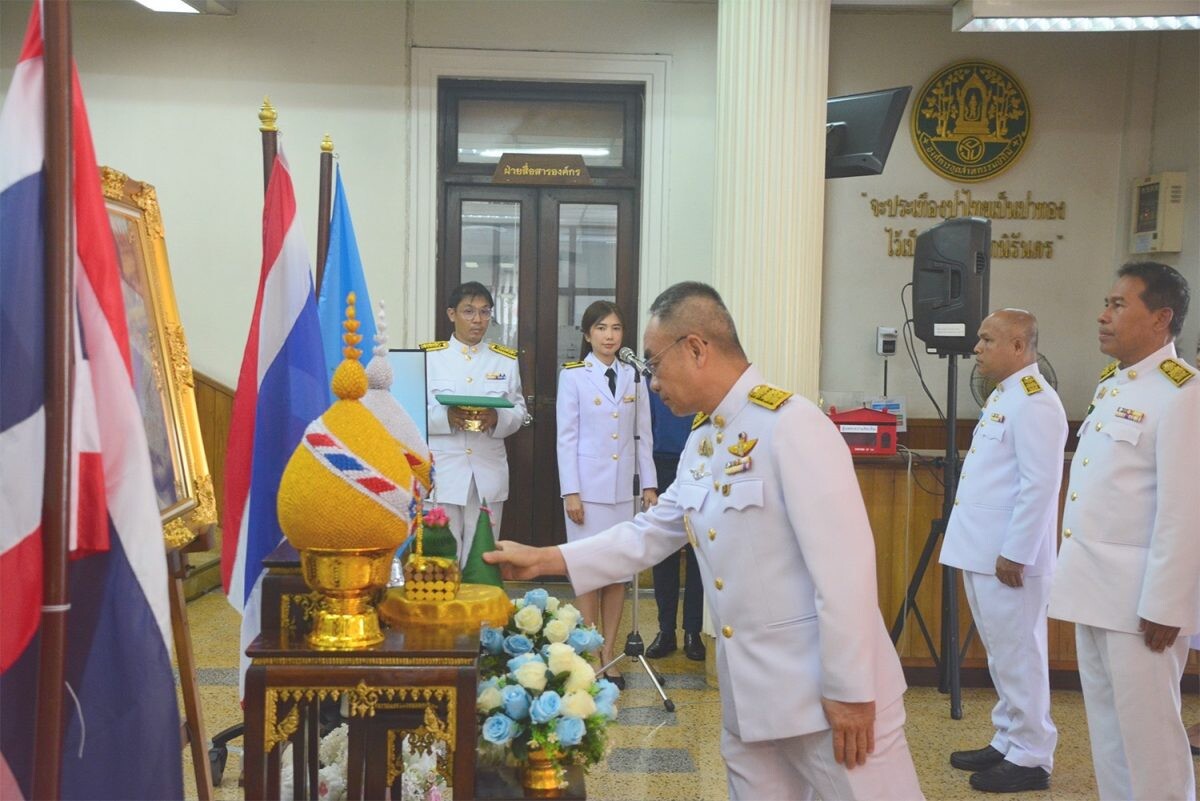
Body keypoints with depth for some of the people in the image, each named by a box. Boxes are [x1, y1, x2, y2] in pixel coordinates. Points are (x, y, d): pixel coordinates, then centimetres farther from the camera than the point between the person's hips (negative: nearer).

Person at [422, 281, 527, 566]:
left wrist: (497, 419, -13)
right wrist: (445, 417, -19)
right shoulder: (428, 356, 3)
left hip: (488, 474, 2)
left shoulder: (506, 360, 11)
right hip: (441, 471, -2)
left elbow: (519, 411, 9)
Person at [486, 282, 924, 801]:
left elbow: (844, 564, -20)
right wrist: (544, 559, 10)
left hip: (827, 689, -8)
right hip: (749, 692, 8)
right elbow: (649, 534, 17)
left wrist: (850, 691, -19)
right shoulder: (700, 442, 10)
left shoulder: (791, 425, -18)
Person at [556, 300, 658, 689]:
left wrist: (649, 484, 4)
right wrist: (570, 492, -9)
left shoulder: (633, 377, 8)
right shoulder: (573, 376, -1)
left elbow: (643, 435, 9)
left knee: (618, 573, 6)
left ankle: (608, 656, 16)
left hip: (623, 487, 3)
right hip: (588, 487, -3)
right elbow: (566, 437, -4)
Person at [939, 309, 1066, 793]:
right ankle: (1008, 742, 28)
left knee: (1018, 656, 0)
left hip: (1008, 555, -10)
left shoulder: (1034, 402, -16)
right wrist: (990, 549, 19)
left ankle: (1031, 758, 10)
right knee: (1002, 656, 17)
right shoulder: (1003, 396, 15)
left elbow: (1039, 485, -21)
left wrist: (1015, 553, -20)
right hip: (984, 552, 10)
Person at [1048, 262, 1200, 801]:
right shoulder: (1111, 385, 13)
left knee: (1146, 728, 2)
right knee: (1106, 724, 16)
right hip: (1096, 586, 8)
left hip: (1138, 594, -8)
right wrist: (1078, 576, 15)